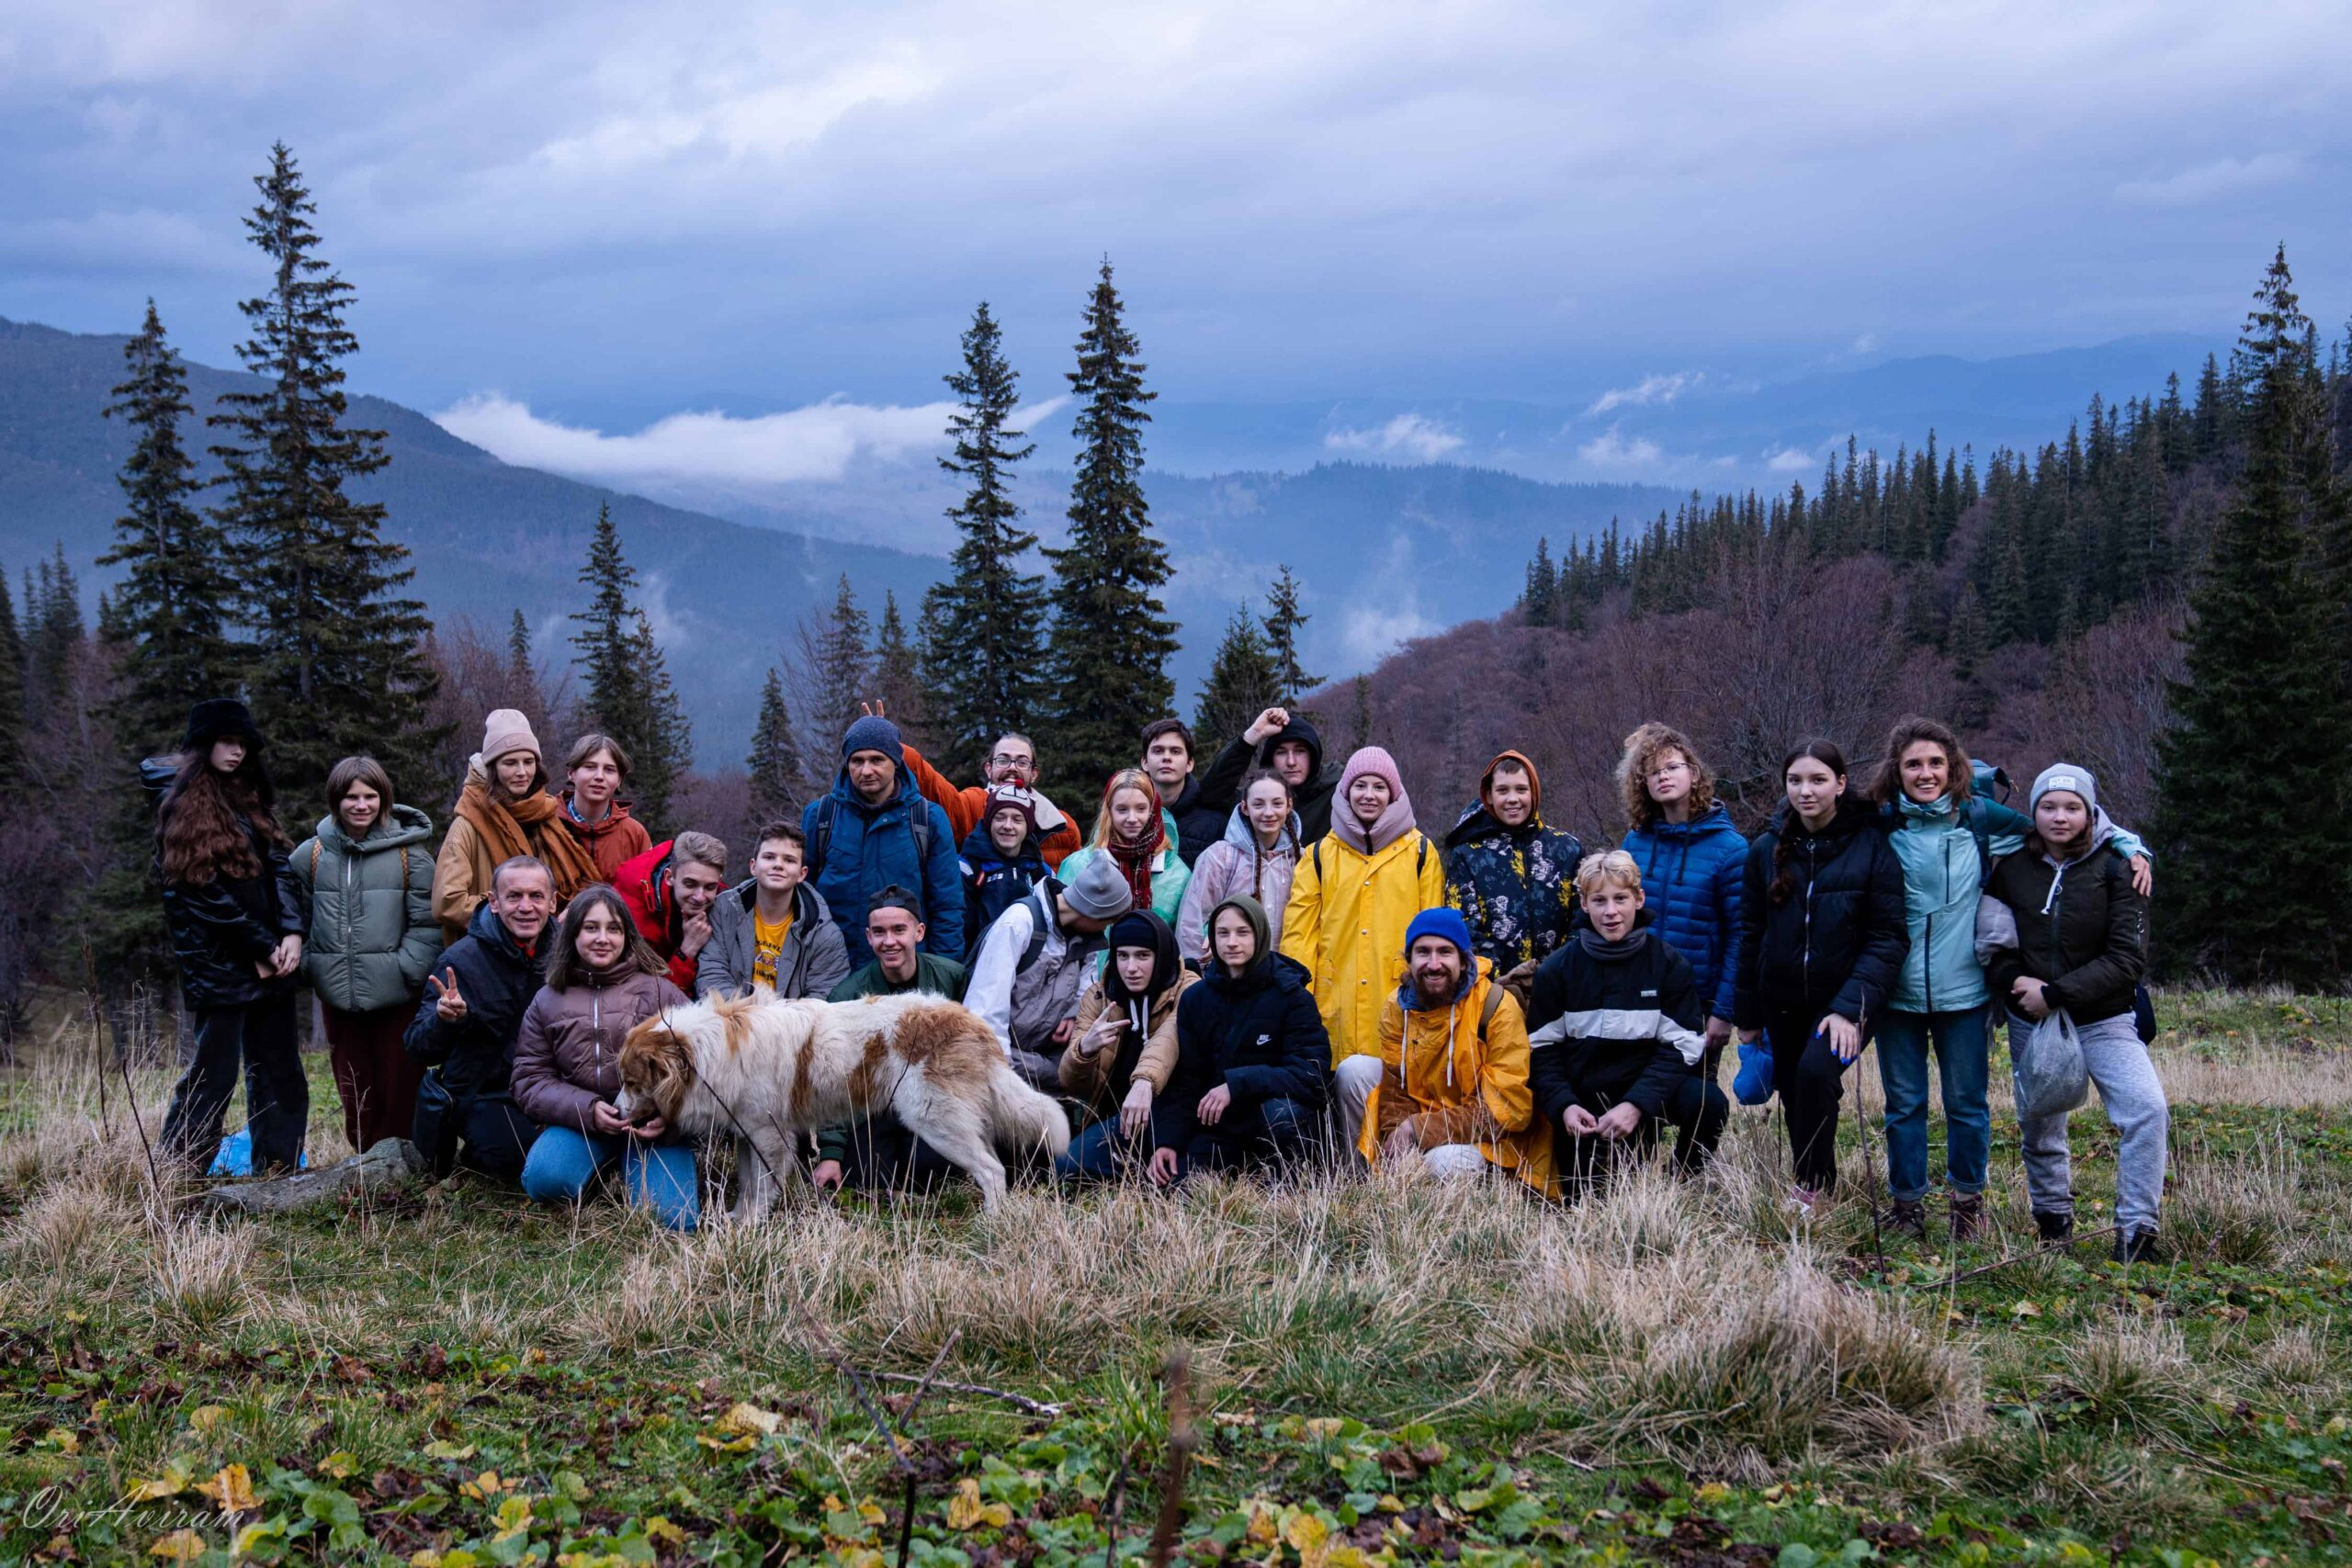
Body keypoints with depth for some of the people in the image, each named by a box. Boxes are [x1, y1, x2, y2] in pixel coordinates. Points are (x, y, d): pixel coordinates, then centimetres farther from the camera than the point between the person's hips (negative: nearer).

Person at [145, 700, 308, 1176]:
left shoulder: (247, 799, 17)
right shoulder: (180, 806, -4)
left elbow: (279, 868, 8)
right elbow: (204, 891, -11)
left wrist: (291, 933, -8)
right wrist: (262, 949, -11)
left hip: (270, 960, 7)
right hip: (219, 964, -7)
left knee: (280, 1071, 7)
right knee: (215, 1074, -4)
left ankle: (276, 1172, 13)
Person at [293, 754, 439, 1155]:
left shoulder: (409, 854, -2)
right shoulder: (311, 855, 4)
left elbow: (427, 923, -2)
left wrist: (408, 970, -11)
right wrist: (306, 964, 2)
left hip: (396, 998, -2)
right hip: (338, 998, 3)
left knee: (400, 1090, 1)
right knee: (354, 1091, 10)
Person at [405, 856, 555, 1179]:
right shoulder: (461, 960, -11)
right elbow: (420, 1050, -14)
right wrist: (444, 1020, -33)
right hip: (482, 1094, -5)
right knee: (515, 1152, -32)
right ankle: (474, 1153, 5)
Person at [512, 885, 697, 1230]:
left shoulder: (659, 991, 4)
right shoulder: (547, 1001, 9)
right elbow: (530, 1079, 4)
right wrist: (589, 1109, -13)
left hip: (654, 1124, -1)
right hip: (579, 1120, 1)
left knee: (676, 1220, -20)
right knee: (543, 1181, -30)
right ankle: (605, 1167, 5)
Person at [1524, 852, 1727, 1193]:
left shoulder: (1669, 964, -3)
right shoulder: (1557, 969, 0)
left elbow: (1681, 1046, -8)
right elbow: (1542, 1047, 1)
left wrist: (1636, 1104, -23)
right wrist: (1563, 1106, -17)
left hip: (1647, 1090, 0)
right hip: (1583, 1102, 1)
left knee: (1708, 1102, -29)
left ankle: (1680, 1185, -2)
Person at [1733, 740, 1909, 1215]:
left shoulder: (1872, 847, -8)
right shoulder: (1767, 850, 3)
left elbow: (1888, 939, -9)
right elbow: (1750, 935, 11)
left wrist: (1850, 1008, -19)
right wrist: (1747, 1015, 10)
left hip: (1846, 1000, -4)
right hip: (1784, 1002, 4)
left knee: (1816, 1070, -27)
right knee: (1795, 1101, 8)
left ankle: (1811, 1188, -15)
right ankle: (1813, 1188, 28)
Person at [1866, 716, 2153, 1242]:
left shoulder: (1981, 818, 0)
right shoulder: (1880, 825, -1)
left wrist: (2129, 846, 4)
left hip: (1963, 990, 0)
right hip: (1897, 992, 0)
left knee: (1967, 1101, 8)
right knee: (1904, 1103, 7)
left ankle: (1967, 1198, 24)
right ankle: (1906, 1201, 20)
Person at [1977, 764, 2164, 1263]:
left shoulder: (2115, 870, -7)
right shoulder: (2011, 867, 1)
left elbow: (2127, 958, -12)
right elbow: (1992, 943, 9)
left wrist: (2055, 993, -19)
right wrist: (2015, 981, -12)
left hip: (2103, 1020, -3)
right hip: (2030, 1021, 3)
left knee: (2147, 1109, -21)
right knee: (2040, 1130, 10)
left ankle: (2136, 1233, -13)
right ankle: (2053, 1222, 32)